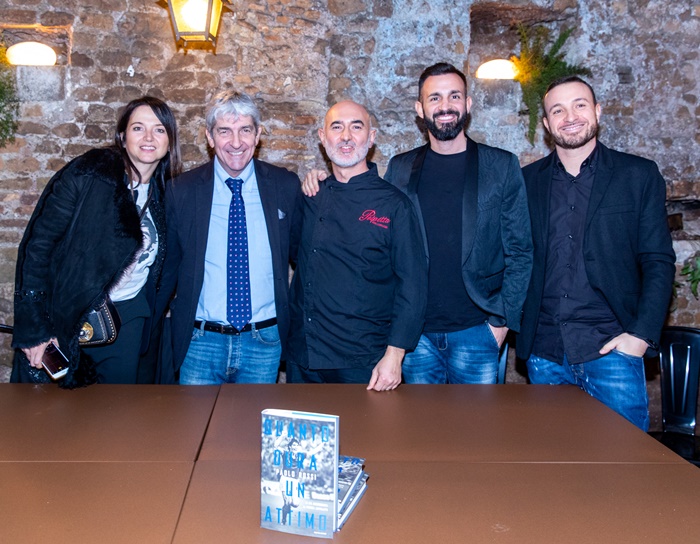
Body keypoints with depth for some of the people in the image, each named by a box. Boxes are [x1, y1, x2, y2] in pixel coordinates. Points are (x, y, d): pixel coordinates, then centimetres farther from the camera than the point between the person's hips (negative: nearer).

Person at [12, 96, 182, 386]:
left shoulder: (165, 194, 4)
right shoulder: (86, 176, -12)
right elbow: (36, 245, -13)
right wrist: (34, 329, -16)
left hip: (129, 324, 4)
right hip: (67, 321, -4)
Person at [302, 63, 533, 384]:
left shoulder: (502, 166, 1)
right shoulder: (400, 169, 7)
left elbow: (520, 251, 1)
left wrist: (502, 321, -6)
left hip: (475, 332, -1)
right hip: (416, 332, 2)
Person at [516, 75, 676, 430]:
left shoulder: (639, 176, 3)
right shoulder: (527, 181, 9)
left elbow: (659, 262, 1)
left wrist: (642, 335, -8)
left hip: (610, 349, -2)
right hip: (544, 353, 2)